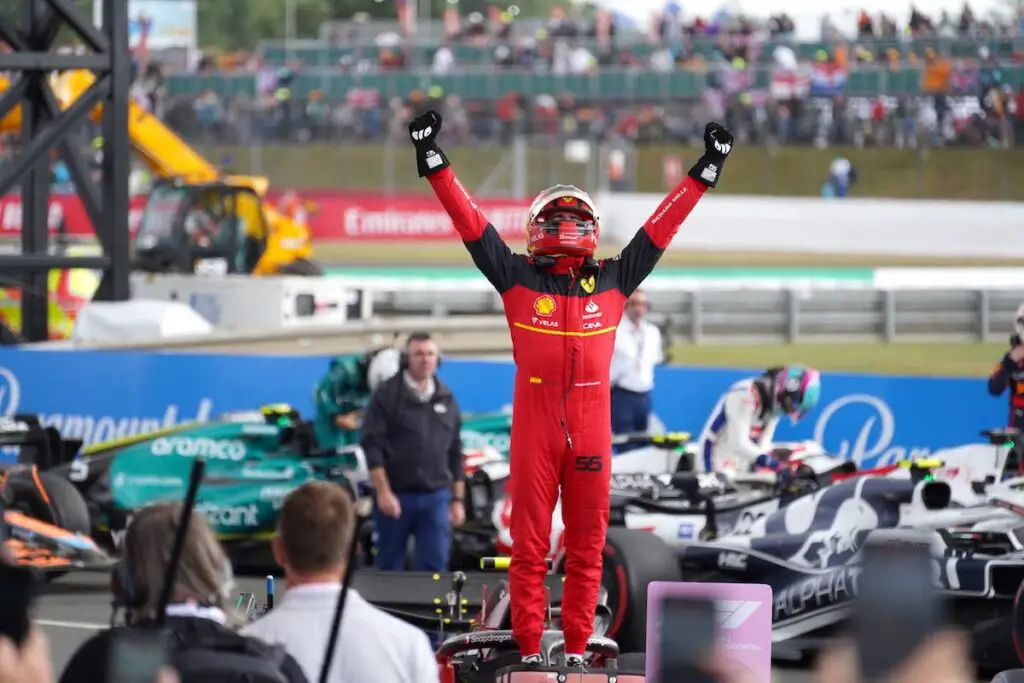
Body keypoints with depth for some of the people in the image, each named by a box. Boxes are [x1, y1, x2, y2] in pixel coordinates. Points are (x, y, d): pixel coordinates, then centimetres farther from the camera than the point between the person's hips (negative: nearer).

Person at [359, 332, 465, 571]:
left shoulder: (446, 399, 12)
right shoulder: (387, 395, -3)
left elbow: (455, 452, 16)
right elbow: (372, 444, -9)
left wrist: (458, 499, 11)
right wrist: (383, 492, -16)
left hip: (436, 497, 3)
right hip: (395, 495, -3)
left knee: (434, 566, -3)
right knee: (389, 566, 6)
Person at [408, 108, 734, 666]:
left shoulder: (613, 281, 12)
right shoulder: (516, 277, 7)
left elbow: (660, 227, 15)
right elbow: (471, 222, 4)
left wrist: (704, 173, 15)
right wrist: (434, 163, -1)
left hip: (591, 431, 2)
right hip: (533, 428, -2)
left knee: (587, 544, 5)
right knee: (529, 543, 0)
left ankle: (577, 648, 11)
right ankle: (529, 649, 3)